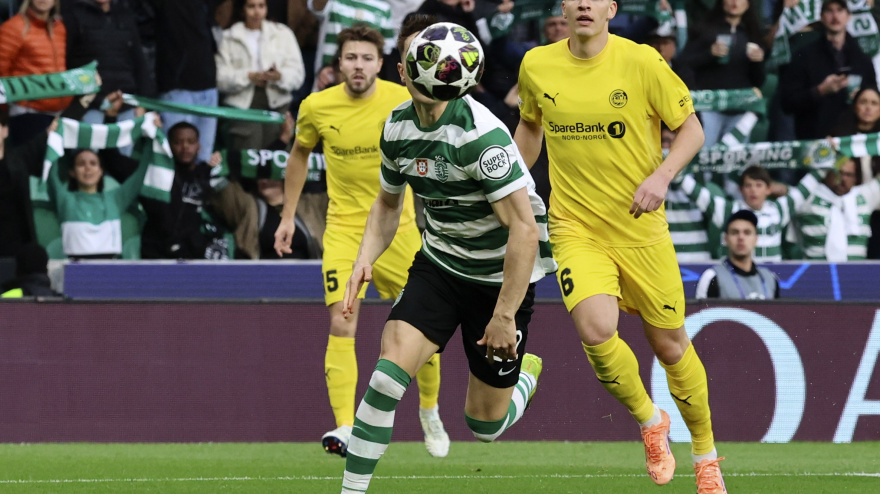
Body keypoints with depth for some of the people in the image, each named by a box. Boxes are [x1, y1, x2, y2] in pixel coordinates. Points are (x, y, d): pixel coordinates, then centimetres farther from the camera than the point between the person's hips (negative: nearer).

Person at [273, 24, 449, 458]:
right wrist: (288, 215, 14)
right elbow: (299, 155, 13)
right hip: (343, 225, 0)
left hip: (396, 224, 0)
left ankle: (429, 411, 30)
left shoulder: (402, 101, -9)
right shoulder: (316, 107, -6)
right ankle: (345, 427, -18)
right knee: (341, 325, -15)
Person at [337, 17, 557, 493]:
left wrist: (505, 316, -26)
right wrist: (365, 258, -3)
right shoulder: (397, 126, -4)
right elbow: (388, 203, 15)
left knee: (483, 426, 6)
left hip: (501, 276, -5)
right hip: (439, 262, 5)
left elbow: (524, 230, -28)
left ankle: (524, 374, 41)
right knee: (390, 371, -20)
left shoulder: (479, 133, -27)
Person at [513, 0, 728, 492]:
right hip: (575, 229, 1)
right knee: (596, 329, -24)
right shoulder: (538, 65, -1)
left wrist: (662, 176, -18)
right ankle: (650, 422, 5)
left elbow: (691, 128, -1)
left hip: (641, 229, -1)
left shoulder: (641, 62, -9)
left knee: (671, 346, 7)